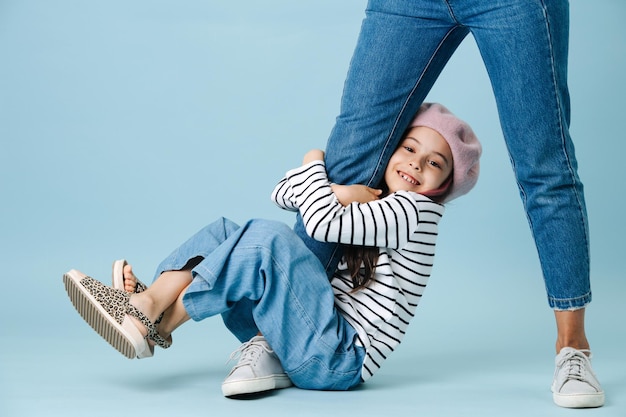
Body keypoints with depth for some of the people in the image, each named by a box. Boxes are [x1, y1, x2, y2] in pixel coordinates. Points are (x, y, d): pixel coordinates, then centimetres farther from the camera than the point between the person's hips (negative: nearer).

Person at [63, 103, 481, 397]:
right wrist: (336, 191, -10)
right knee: (224, 233, 5)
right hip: (310, 335, 9)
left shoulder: (412, 208, -10)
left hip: (343, 359, -9)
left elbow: (323, 222, -24)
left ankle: (159, 323, -19)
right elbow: (282, 195, 10)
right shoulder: (373, 197, 16)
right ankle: (149, 302, -17)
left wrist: (314, 164, -4)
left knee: (268, 237, -27)